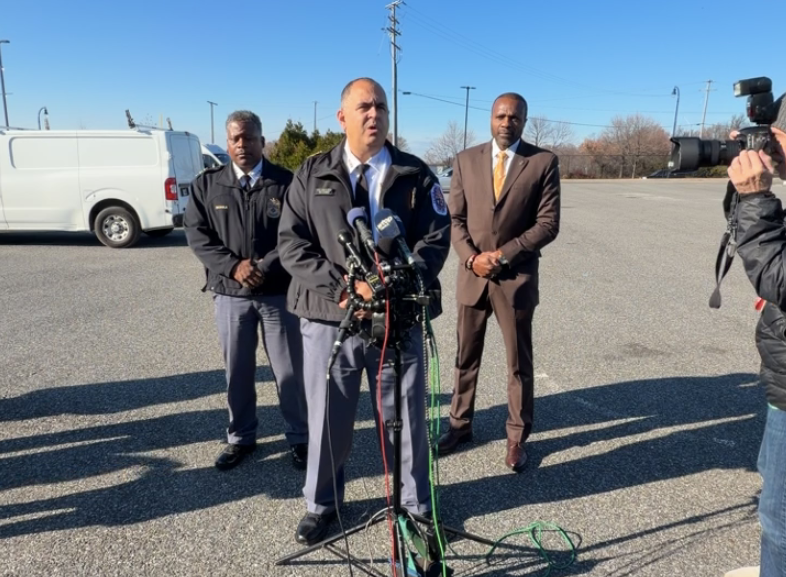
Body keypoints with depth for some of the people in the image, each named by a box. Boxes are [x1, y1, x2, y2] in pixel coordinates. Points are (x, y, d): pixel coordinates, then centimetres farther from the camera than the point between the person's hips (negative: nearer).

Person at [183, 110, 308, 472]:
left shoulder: (286, 182, -1)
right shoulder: (207, 183, 6)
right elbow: (196, 233, 1)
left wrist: (266, 268, -16)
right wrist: (233, 266, -13)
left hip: (279, 292, -2)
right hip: (229, 293, 2)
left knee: (289, 369, 6)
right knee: (237, 369, 13)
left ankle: (299, 437, 23)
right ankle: (240, 437, 30)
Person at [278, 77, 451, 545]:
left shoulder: (416, 174, 5)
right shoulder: (313, 174, 5)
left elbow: (437, 238, -1)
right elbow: (292, 243, -1)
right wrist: (346, 284, -15)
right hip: (329, 317, 1)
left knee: (406, 417, 12)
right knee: (328, 418, 13)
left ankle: (415, 506, 35)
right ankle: (322, 504, 37)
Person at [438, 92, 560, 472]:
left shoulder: (543, 162, -2)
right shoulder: (466, 160, 4)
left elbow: (548, 223, -7)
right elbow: (455, 218, 2)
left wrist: (503, 255, -15)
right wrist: (471, 257, -13)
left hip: (517, 277, -2)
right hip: (472, 275, 2)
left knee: (519, 362, 9)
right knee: (466, 357, 13)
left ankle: (517, 437, 25)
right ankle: (460, 425, 30)